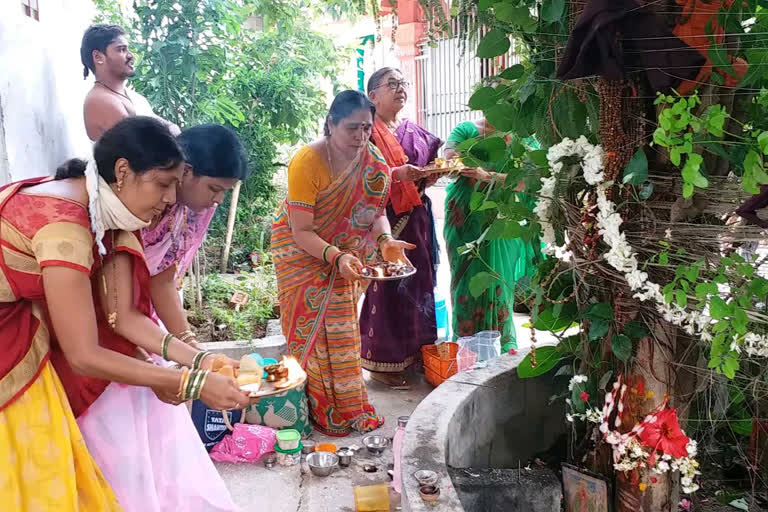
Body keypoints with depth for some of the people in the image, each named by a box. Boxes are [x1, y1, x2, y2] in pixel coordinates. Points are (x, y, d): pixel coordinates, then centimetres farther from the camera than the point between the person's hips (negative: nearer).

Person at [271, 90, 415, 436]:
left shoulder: (372, 161, -12)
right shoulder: (307, 162, -28)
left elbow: (375, 212, -5)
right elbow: (301, 232, -28)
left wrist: (385, 240, -26)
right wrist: (337, 257, -42)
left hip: (342, 252, 5)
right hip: (302, 252, -5)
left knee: (342, 327, 11)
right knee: (311, 328, -2)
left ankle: (349, 406, 23)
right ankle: (320, 411, 12)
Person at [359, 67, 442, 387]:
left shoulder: (415, 133, 17)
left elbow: (426, 175, 20)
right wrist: (397, 174, -25)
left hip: (415, 219, 7)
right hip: (382, 218, -7)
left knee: (417, 283, 9)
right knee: (385, 287, -5)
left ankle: (413, 354, 21)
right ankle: (381, 362, 5)